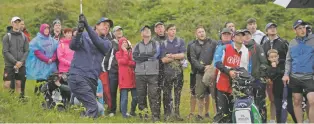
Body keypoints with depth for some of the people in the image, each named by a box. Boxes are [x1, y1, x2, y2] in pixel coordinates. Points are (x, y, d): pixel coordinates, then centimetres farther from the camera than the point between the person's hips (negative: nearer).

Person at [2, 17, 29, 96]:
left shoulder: (24, 36, 9)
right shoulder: (7, 36, 0)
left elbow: (26, 51, 6)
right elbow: (5, 52, -7)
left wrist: (21, 62, -10)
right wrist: (15, 62, -14)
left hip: (21, 65, 3)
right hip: (9, 65, -3)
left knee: (18, 84, 7)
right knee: (7, 84, -7)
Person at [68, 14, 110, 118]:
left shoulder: (106, 42, 15)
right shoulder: (84, 35, 7)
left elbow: (98, 43, -8)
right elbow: (73, 46, -9)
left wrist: (87, 26, -19)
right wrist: (79, 32, -27)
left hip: (92, 80, 6)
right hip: (78, 77, -5)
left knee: (91, 108, 9)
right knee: (93, 107, -19)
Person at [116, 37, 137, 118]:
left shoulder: (132, 52, 16)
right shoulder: (118, 53, 7)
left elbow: (135, 63, 5)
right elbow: (124, 61, -11)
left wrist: (127, 62, -9)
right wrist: (125, 51, -4)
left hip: (132, 77, 3)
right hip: (124, 78, -3)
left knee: (135, 97, 5)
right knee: (124, 98, -6)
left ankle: (132, 111, 23)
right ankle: (124, 113, 2)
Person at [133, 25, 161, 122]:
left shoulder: (156, 44, 11)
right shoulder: (137, 46, 15)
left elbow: (155, 54, -10)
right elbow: (135, 57, -5)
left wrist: (142, 56, -7)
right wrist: (149, 56, -8)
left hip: (153, 74, -2)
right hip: (140, 74, 2)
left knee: (154, 95, -8)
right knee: (141, 95, 4)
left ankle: (156, 116, -8)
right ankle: (143, 114, 14)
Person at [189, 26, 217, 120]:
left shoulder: (212, 43, 8)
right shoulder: (193, 46, 12)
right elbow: (193, 60, 1)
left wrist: (211, 66, -11)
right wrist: (203, 68, -12)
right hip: (200, 73, 1)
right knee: (200, 95, 0)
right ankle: (200, 114, 9)